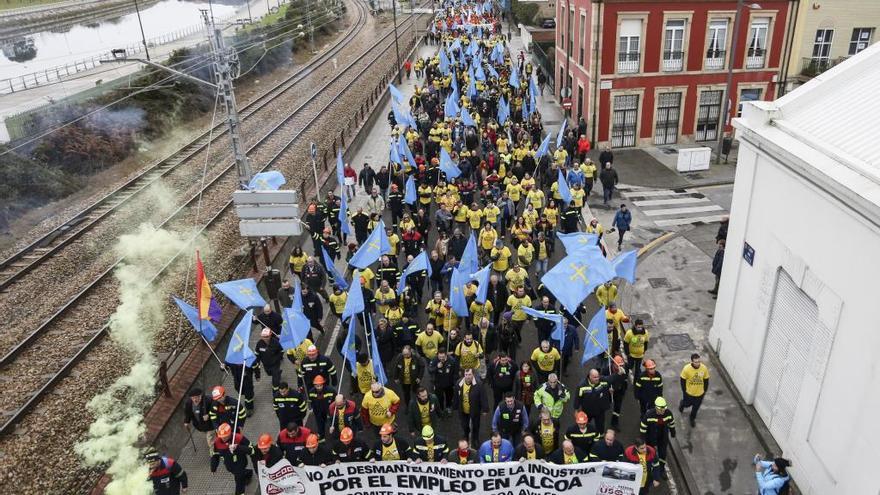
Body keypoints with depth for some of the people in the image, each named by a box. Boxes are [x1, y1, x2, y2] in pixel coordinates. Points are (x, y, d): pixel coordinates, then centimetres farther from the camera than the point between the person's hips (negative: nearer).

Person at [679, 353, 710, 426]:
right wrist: (684, 391, -7)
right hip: (689, 392, -2)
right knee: (687, 404, 23)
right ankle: (682, 404, 59)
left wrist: (705, 391, 3)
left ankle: (692, 418, 49)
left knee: (696, 408, 21)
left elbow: (706, 380, -5)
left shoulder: (704, 368, -22)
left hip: (699, 393, 2)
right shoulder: (686, 368, -29)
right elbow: (682, 380, -13)